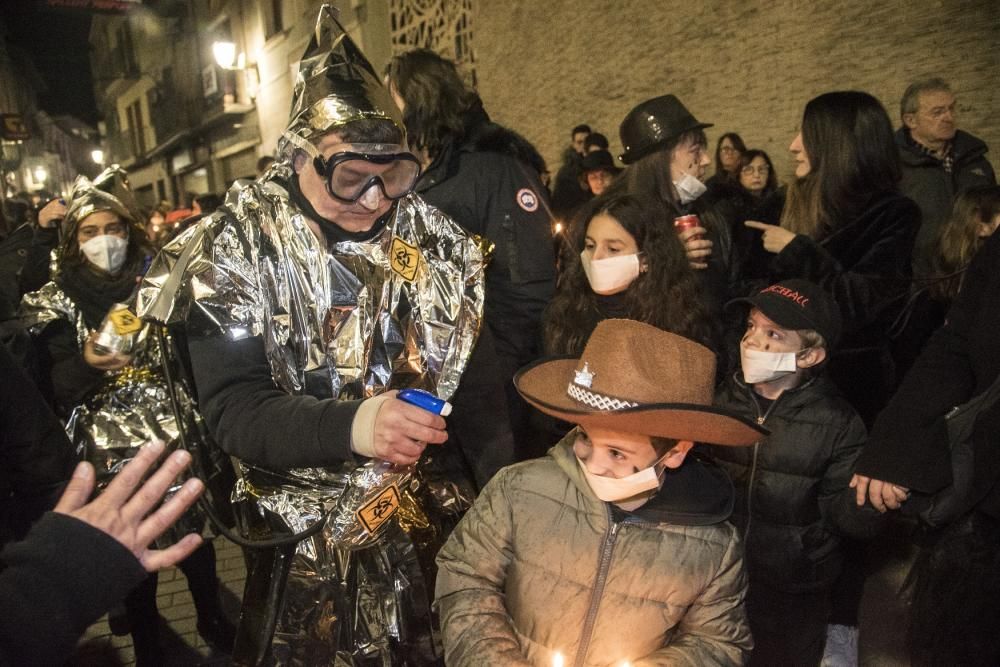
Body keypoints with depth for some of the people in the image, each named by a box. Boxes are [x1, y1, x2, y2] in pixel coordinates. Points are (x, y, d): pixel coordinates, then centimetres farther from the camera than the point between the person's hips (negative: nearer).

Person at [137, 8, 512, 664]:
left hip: (442, 514, 3)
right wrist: (349, 429, -36)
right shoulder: (240, 248, -12)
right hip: (310, 534, -2)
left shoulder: (432, 239, -4)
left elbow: (478, 385, 0)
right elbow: (229, 406, -19)